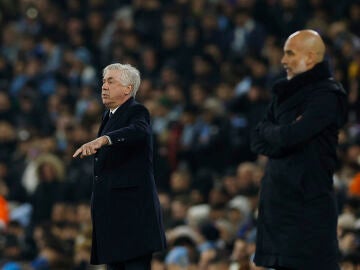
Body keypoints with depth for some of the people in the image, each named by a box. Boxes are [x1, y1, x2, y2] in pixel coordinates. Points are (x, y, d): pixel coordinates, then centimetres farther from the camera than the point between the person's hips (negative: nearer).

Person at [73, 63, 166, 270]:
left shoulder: (137, 112, -7)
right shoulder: (109, 115, 20)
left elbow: (139, 131, -32)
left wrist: (102, 140, -46)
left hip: (133, 211, -9)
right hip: (112, 210, 9)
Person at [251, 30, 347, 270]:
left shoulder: (327, 95, -10)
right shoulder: (286, 94, 15)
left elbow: (289, 137, -21)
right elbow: (257, 142, 10)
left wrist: (268, 130, 0)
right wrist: (280, 133, -9)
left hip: (309, 202, -8)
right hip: (279, 202, 8)